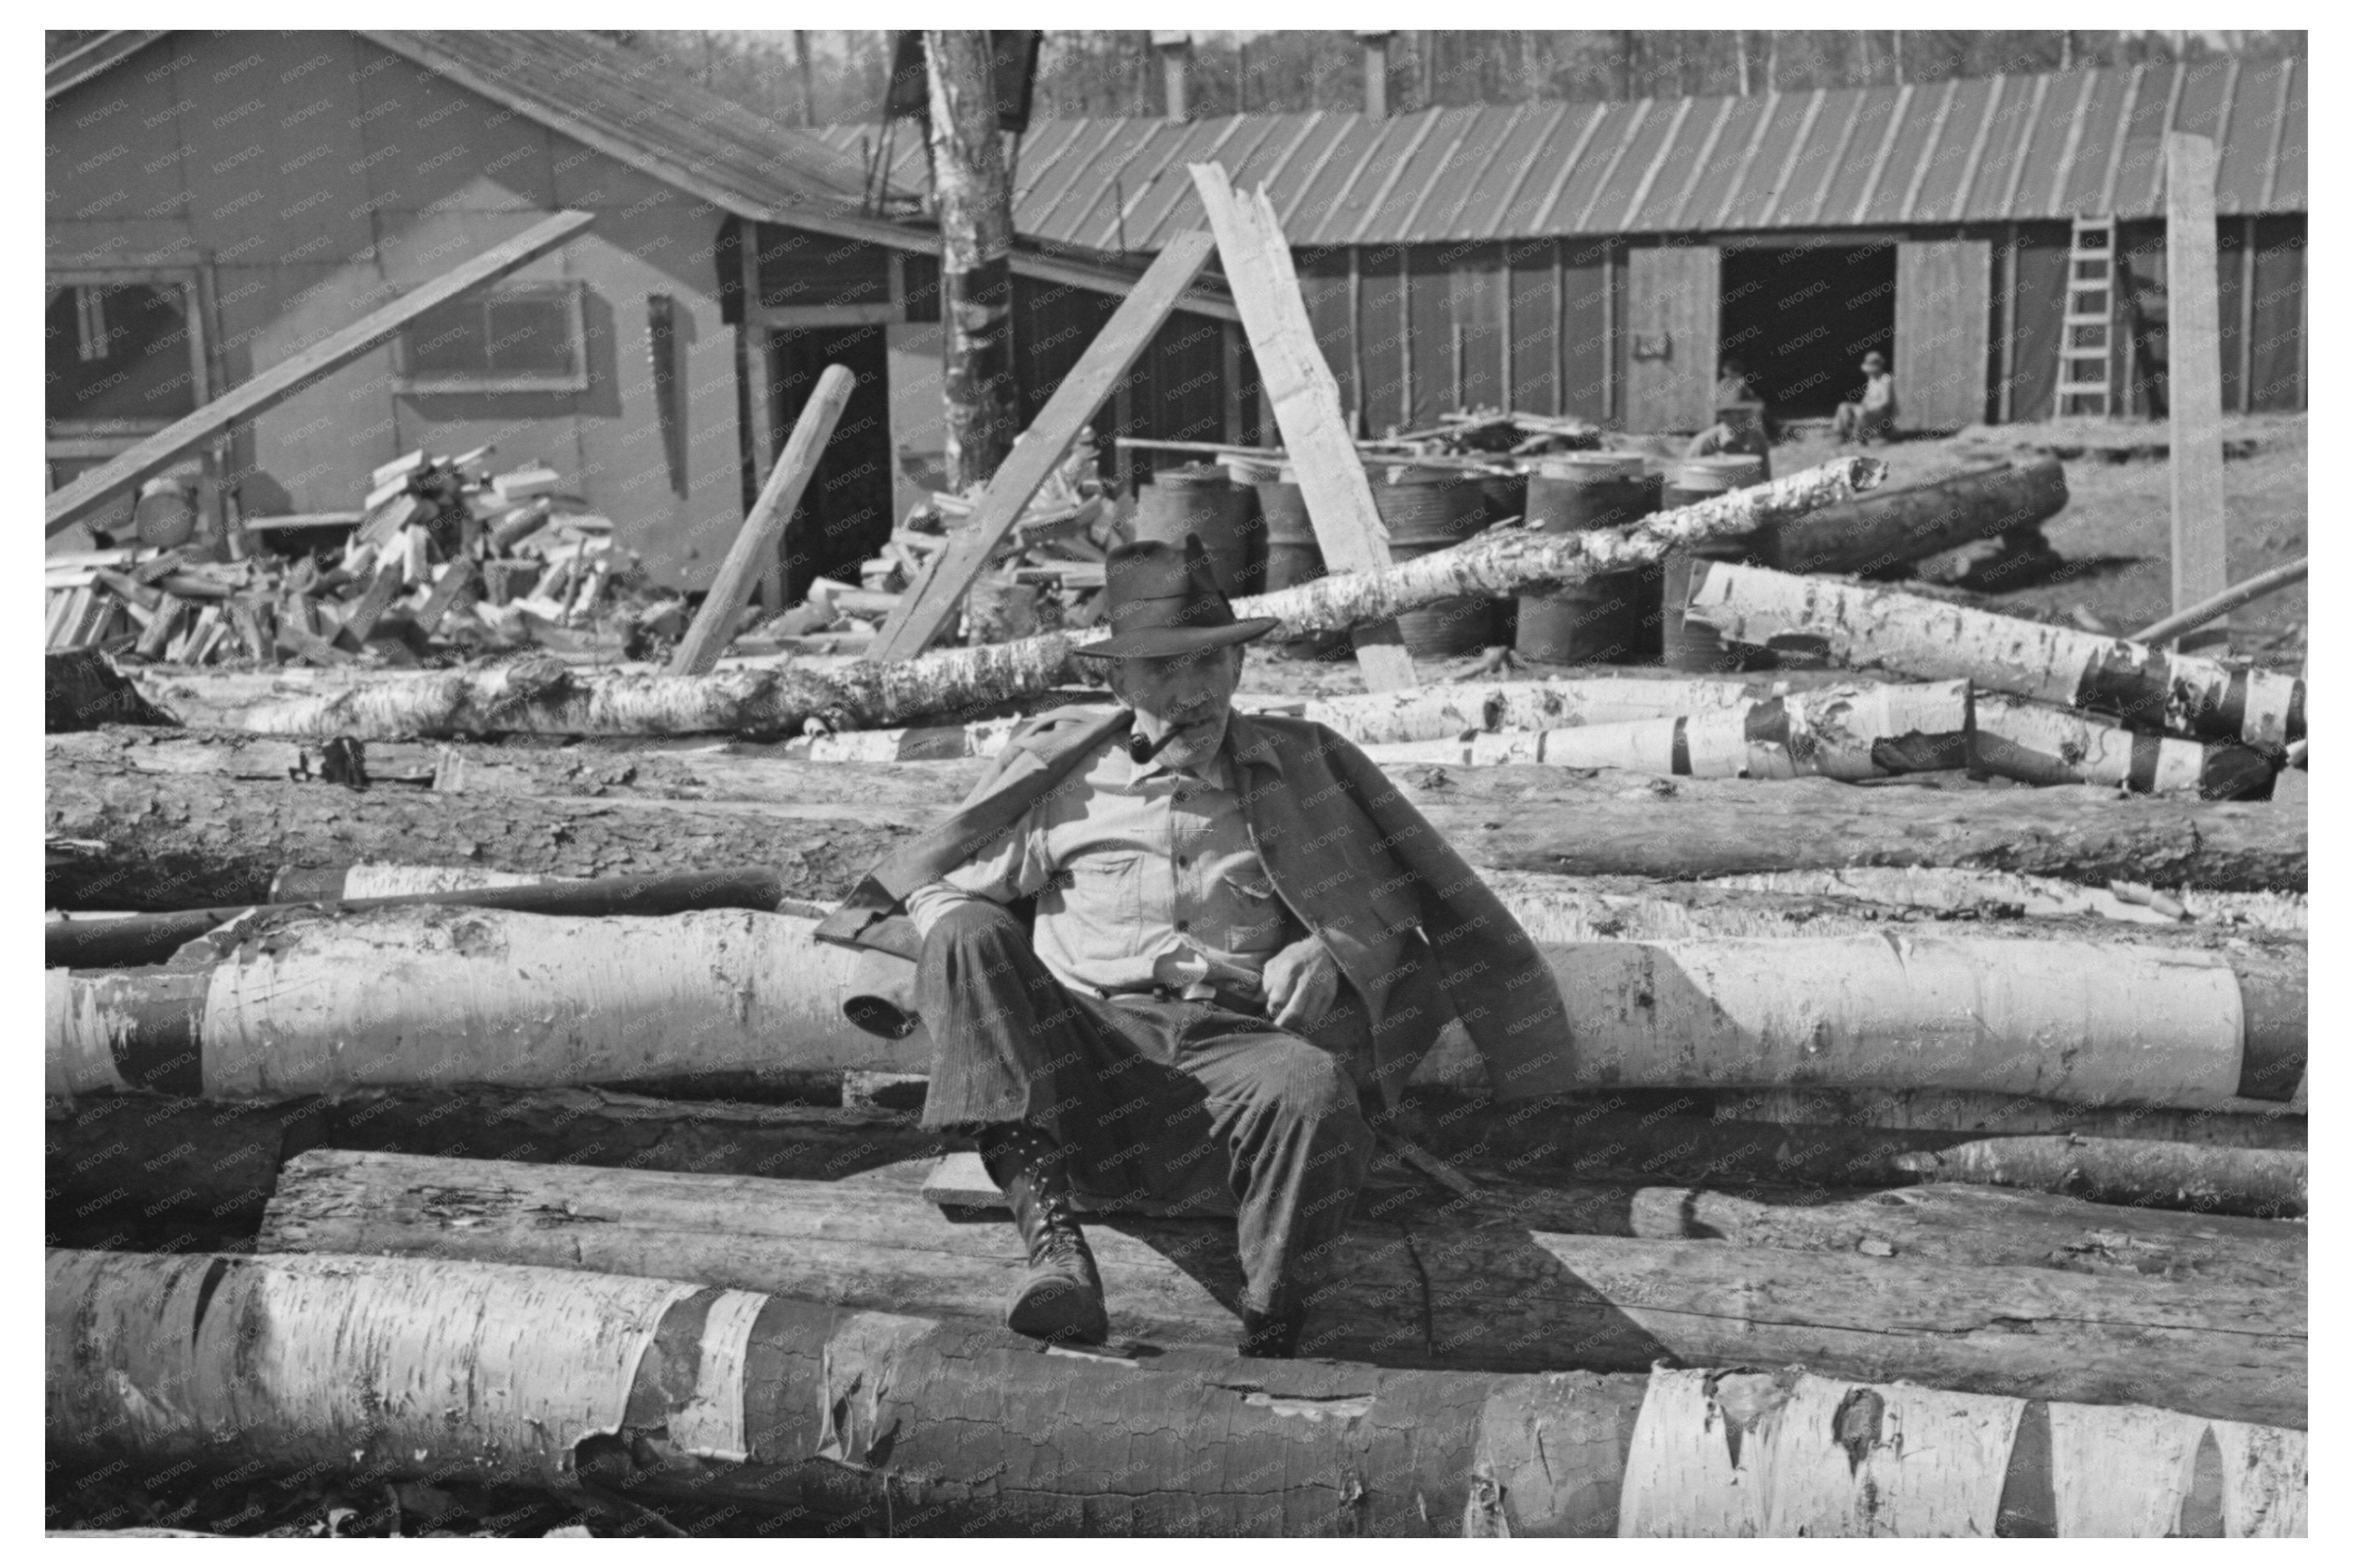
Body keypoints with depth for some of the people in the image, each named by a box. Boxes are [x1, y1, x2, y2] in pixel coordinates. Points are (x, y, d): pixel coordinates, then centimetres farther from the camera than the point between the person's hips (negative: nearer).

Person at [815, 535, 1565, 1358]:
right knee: (967, 936, -26)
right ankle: (1049, 1234, -34)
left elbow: (1391, 912, 20)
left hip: (1231, 1044, -1)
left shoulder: (1297, 767, 17)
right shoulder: (1058, 766, 15)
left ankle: (1269, 1352, -21)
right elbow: (942, 889, 16)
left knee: (1313, 1086, -36)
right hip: (1077, 1050, 1)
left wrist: (1328, 954, -3)